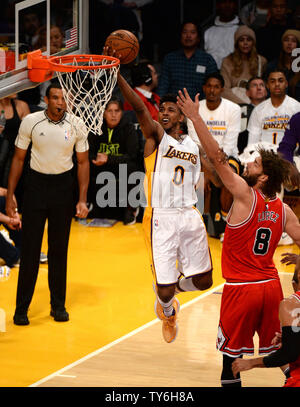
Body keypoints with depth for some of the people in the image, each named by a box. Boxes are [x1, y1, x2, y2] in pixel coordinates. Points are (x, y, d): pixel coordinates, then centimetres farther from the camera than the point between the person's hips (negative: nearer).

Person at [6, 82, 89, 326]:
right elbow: (19, 159, 1)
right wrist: (9, 196, -2)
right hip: (36, 184, -1)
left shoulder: (77, 126, -6)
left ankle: (58, 305, 17)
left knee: (59, 248, 6)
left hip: (63, 186, 1)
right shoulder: (30, 122, -8)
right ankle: (22, 308, 5)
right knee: (30, 248, -2)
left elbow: (83, 162, 3)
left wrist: (82, 199, -4)